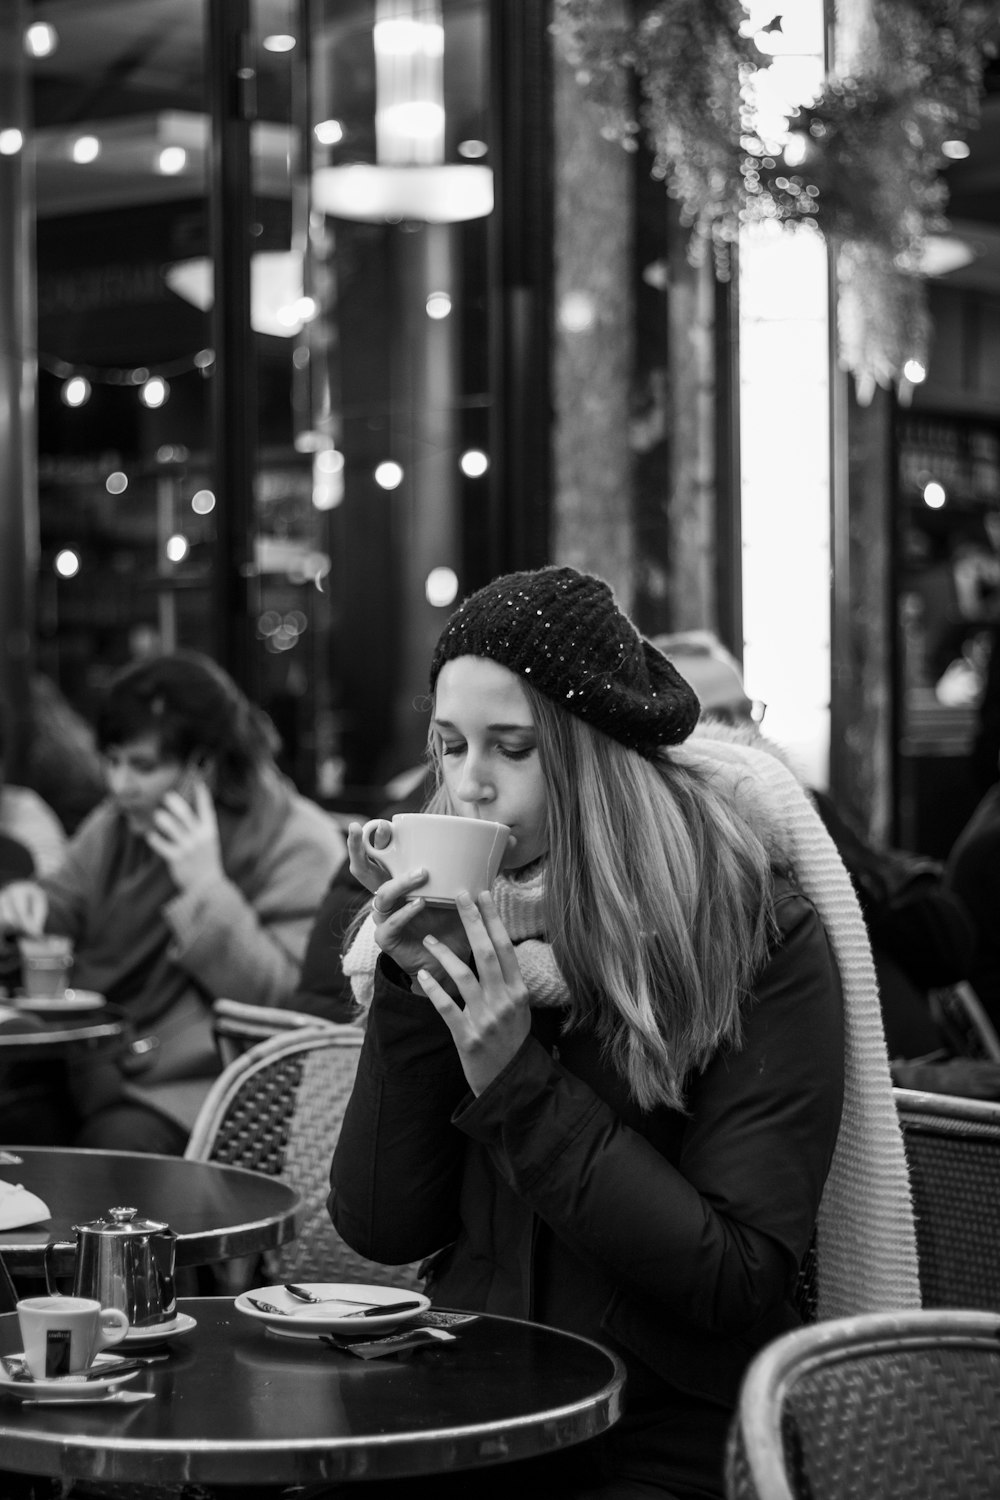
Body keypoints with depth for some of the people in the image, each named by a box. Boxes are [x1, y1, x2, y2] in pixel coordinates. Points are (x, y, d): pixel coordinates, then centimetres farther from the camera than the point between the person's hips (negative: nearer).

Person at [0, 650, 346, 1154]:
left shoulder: (302, 846, -7)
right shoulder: (119, 822, 11)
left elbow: (284, 999, -15)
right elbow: (69, 894, 26)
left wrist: (207, 887, -19)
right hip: (88, 1065, 5)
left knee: (119, 1140, -33)